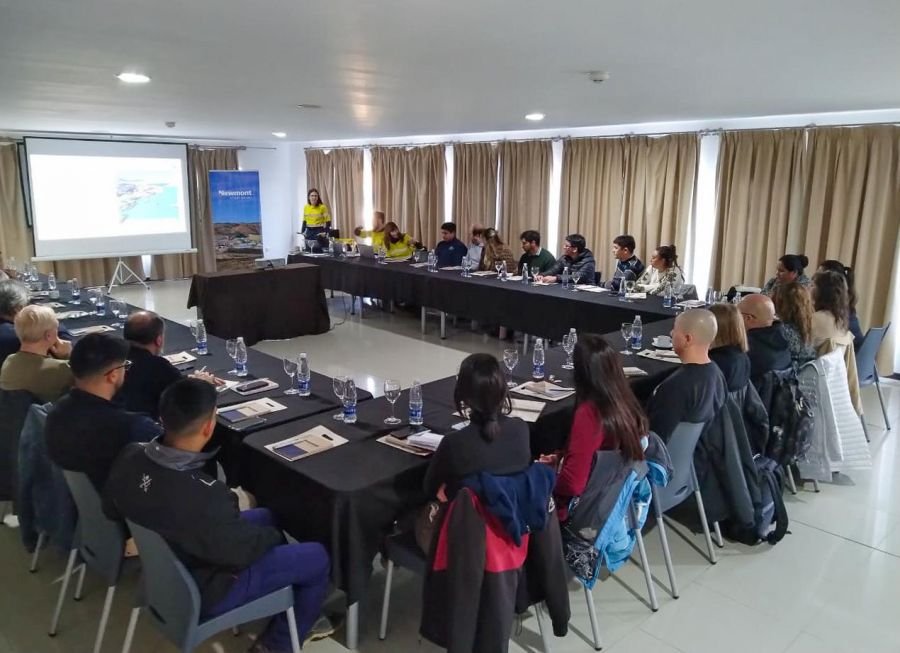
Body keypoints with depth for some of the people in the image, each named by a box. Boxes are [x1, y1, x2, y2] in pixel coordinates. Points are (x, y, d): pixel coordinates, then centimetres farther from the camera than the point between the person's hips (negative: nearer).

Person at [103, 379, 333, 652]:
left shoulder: (129, 457, -17)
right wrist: (273, 536, -3)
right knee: (317, 557, 3)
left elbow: (112, 511, 3)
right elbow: (242, 551, -24)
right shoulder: (202, 496, -40)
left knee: (264, 517, 24)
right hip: (202, 591, -8)